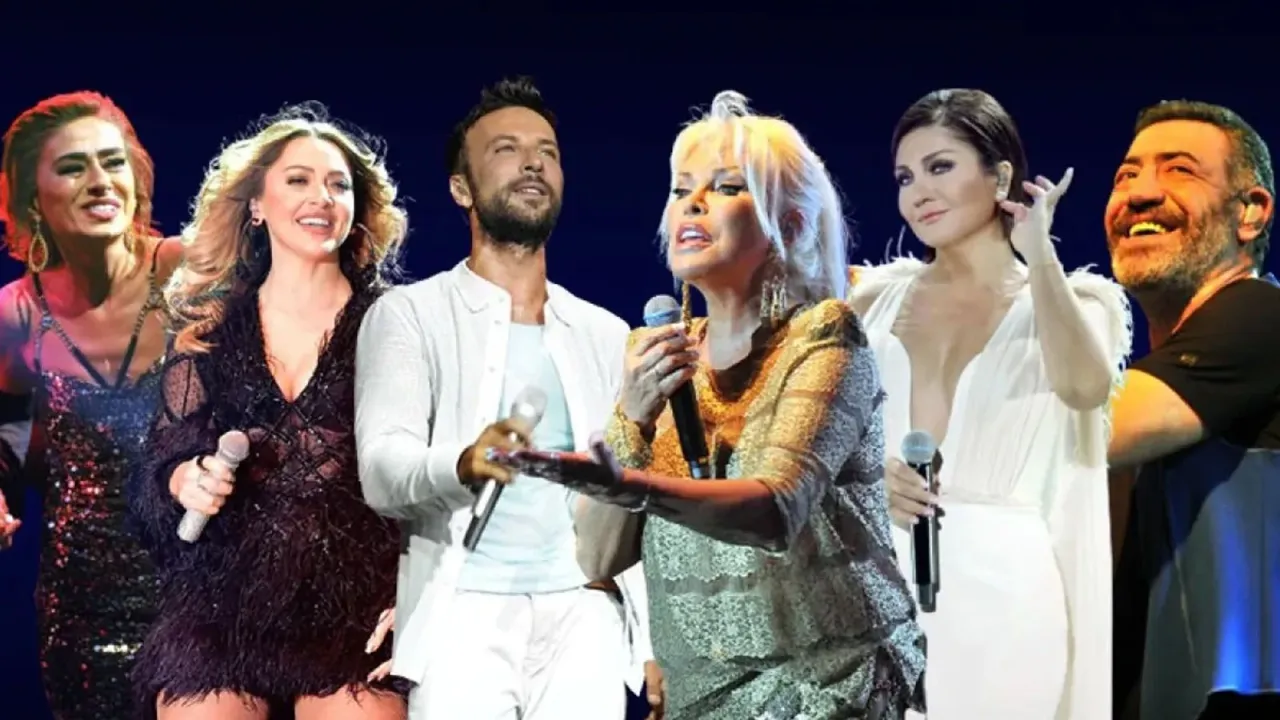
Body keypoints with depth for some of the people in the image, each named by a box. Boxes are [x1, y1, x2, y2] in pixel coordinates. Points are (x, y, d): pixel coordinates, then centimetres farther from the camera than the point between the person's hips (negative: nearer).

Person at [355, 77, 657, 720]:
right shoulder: (409, 313, 5)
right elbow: (382, 468, -9)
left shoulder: (608, 335, 18)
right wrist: (461, 464, -31)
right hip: (465, 618, -3)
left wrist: (654, 641, 8)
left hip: (584, 618, 3)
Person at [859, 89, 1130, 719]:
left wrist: (1037, 249, -9)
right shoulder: (876, 297, 12)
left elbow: (1084, 387, -18)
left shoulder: (1070, 299, 5)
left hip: (996, 584, -2)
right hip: (875, 575, 2)